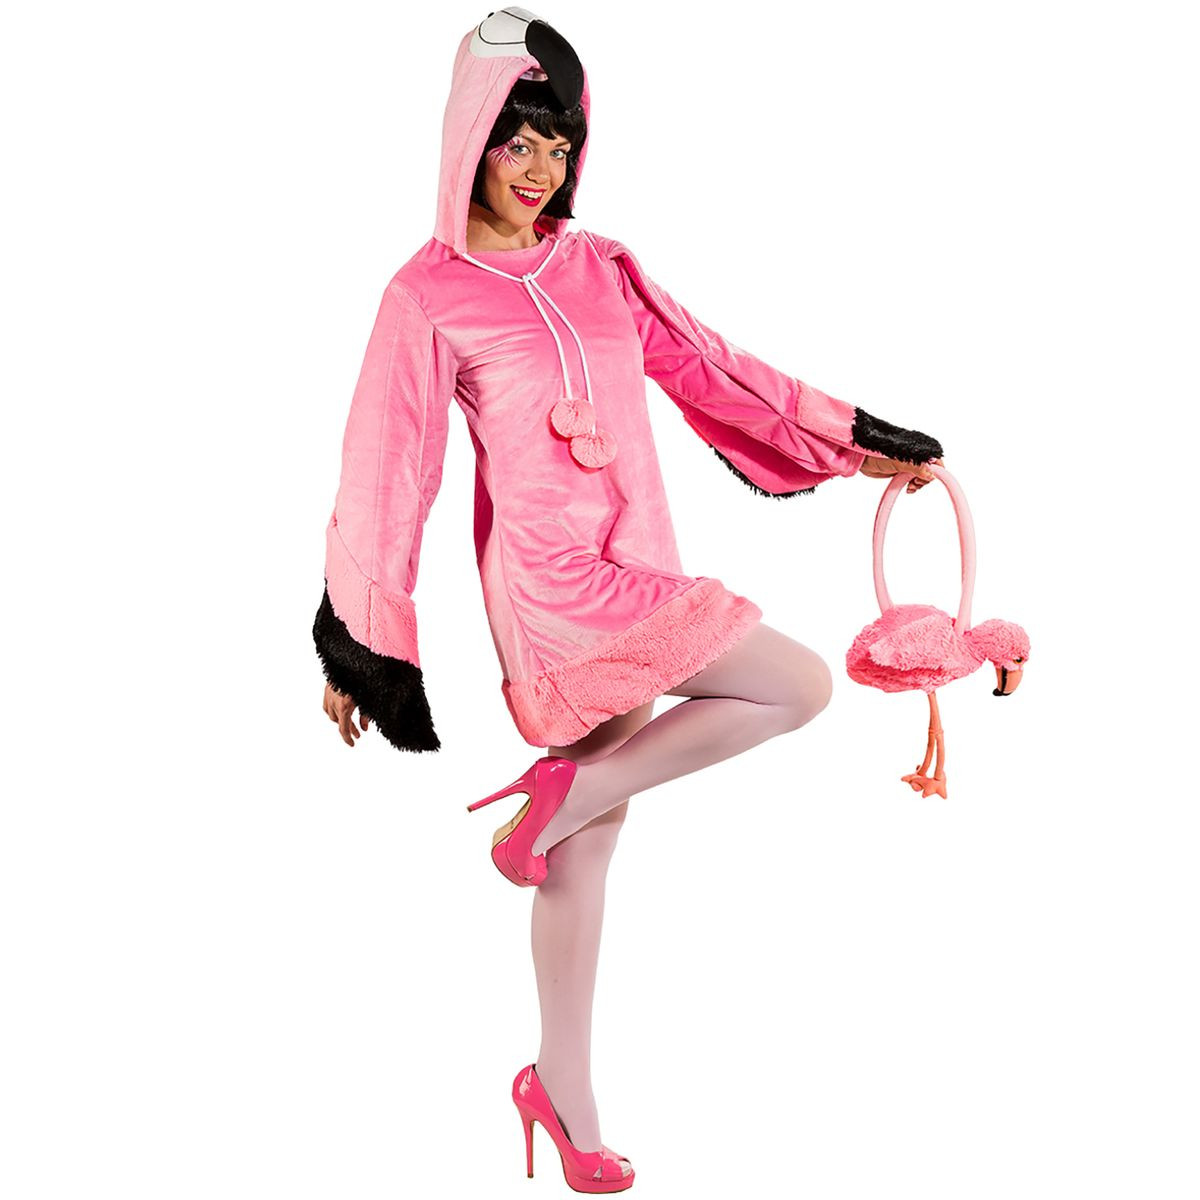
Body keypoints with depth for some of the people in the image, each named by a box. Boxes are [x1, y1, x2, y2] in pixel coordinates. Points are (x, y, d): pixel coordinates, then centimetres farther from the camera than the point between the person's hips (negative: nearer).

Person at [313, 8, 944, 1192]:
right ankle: (567, 791, -2)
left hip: (633, 578, 6)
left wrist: (852, 442, 17)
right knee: (800, 685, -13)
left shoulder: (601, 269, 11)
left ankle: (564, 1091, 22)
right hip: (555, 575, -6)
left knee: (589, 847, 11)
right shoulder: (428, 296, -4)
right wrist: (352, 645, -1)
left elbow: (710, 368, 17)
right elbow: (385, 476, -4)